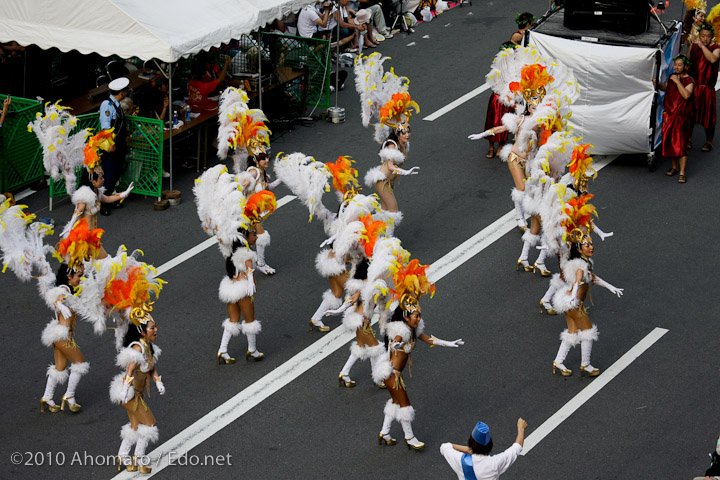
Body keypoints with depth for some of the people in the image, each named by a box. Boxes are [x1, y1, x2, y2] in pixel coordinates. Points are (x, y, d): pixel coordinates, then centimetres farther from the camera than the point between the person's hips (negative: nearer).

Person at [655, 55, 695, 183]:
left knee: (681, 144, -8)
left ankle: (682, 173, -5)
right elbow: (665, 88, 27)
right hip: (668, 115, 6)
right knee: (669, 142, 12)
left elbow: (686, 95, -27)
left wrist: (677, 81, -25)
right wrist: (657, 84, 7)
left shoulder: (689, 80, -11)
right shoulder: (672, 76, 9)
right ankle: (674, 167, 30)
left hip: (681, 117, -6)